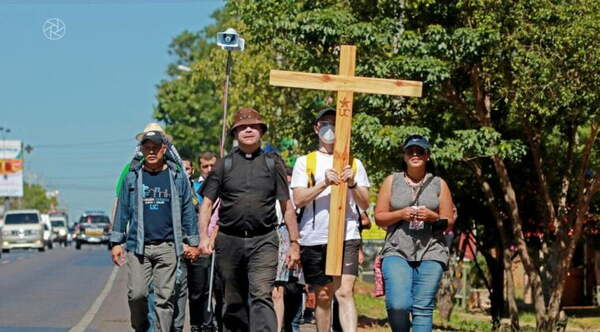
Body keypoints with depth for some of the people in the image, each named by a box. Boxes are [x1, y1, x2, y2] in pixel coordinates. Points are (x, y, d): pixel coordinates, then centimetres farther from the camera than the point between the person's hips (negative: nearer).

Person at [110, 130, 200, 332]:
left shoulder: (177, 177, 8)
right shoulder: (132, 177, 8)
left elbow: (188, 211, 12)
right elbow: (122, 210, 10)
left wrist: (192, 242, 10)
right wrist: (116, 242, 6)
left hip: (167, 247, 0)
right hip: (137, 246, 0)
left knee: (165, 297, -2)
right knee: (136, 294, -6)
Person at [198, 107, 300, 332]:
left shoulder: (273, 163, 9)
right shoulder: (224, 164, 10)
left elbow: (287, 206, 10)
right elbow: (207, 203, 8)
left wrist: (294, 243, 5)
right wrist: (204, 236, -7)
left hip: (263, 240, -2)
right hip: (229, 241, 2)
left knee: (261, 296, -17)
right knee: (233, 303, 9)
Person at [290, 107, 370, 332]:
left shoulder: (354, 163, 15)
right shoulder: (305, 162, 11)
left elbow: (365, 204, 11)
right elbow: (298, 200, -1)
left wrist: (352, 184, -7)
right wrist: (324, 183, -13)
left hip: (346, 237, -1)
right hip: (314, 238, 1)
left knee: (344, 292, -15)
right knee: (322, 297, 8)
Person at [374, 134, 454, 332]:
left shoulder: (439, 184, 13)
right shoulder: (392, 181, 13)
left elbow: (449, 223, 13)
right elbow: (379, 217, 11)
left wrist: (432, 217, -8)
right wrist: (401, 214, -8)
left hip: (430, 253, 1)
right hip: (397, 251, -1)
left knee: (423, 308, -7)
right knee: (398, 305, -19)